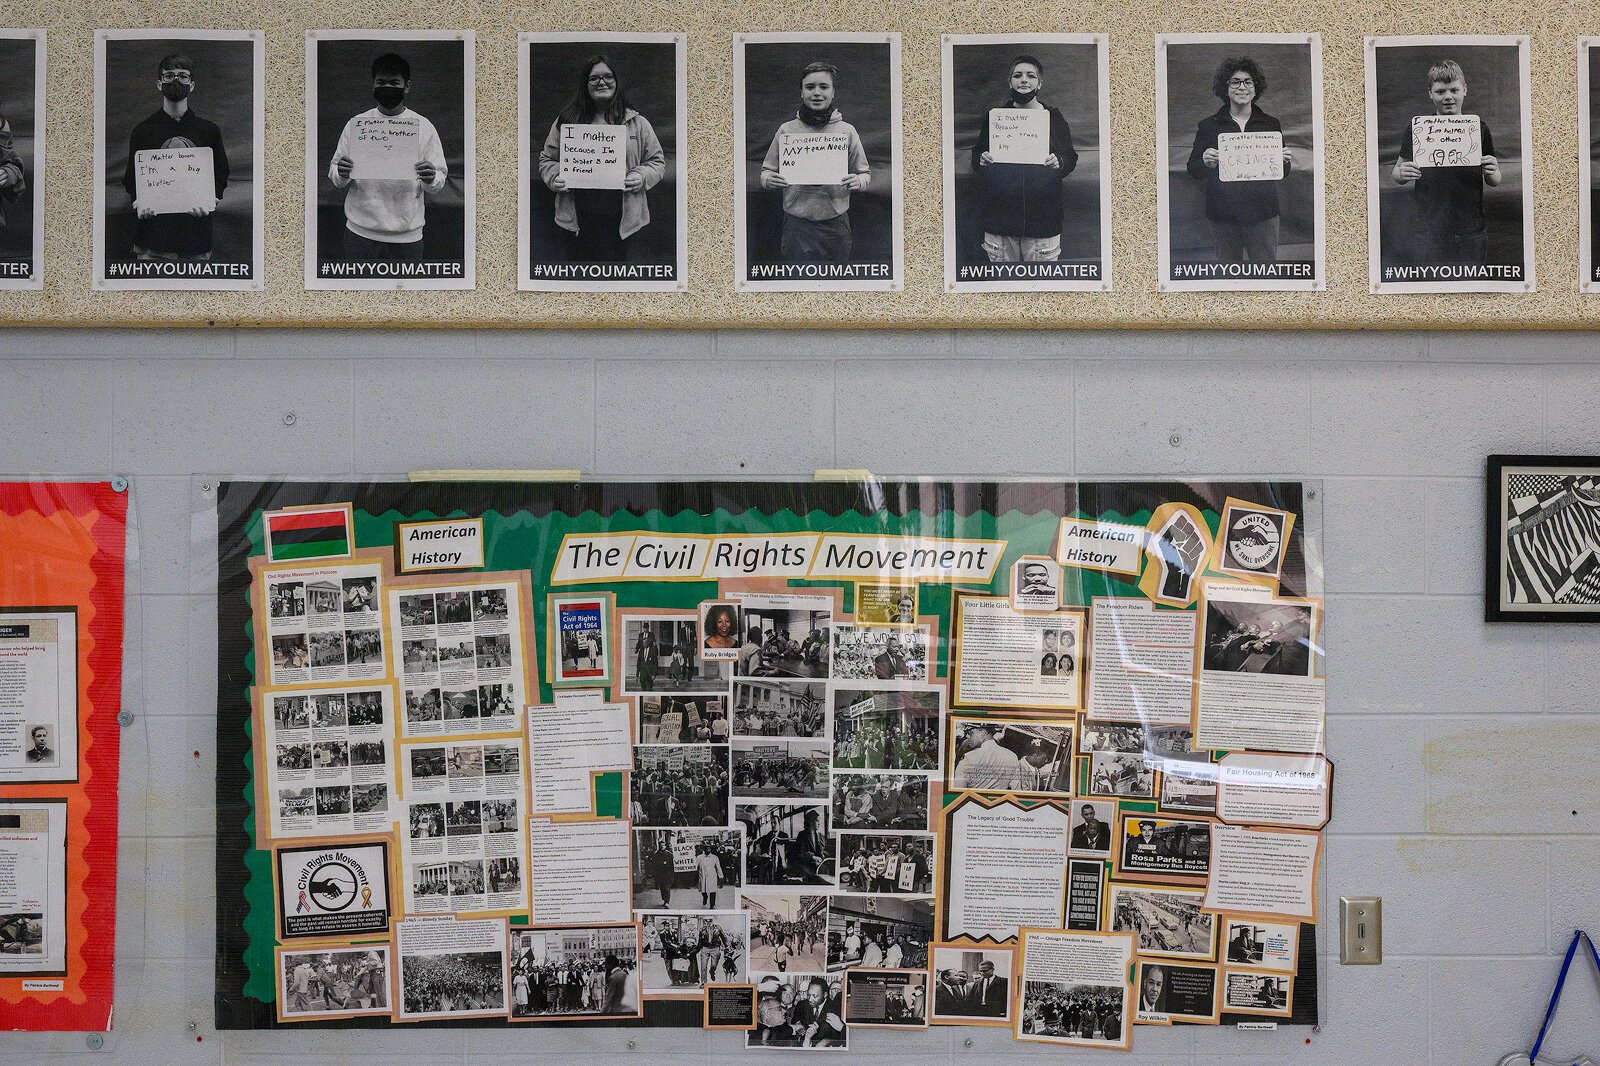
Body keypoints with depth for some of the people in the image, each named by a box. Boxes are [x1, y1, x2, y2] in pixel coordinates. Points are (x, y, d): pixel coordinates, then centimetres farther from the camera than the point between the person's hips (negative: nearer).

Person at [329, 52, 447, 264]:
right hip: (361, 232, 1)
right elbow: (335, 177, 7)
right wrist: (341, 175, -17)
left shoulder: (424, 127, 3)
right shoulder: (356, 124, 5)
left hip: (406, 236, -1)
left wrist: (431, 179, -21)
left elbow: (439, 181, 3)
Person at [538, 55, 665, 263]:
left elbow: (657, 161, 12)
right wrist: (554, 177, -5)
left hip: (619, 221, 0)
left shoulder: (638, 123, 8)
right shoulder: (566, 121, 9)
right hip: (578, 220, 0)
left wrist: (642, 177, -8)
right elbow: (547, 159, 16)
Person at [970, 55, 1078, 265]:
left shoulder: (1054, 118, 5)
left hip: (1042, 218, -1)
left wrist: (1058, 163, -16)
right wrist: (982, 160, -12)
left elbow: (1071, 159, 6)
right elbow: (976, 155, 12)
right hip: (999, 214, 1)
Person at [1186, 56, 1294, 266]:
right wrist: (1207, 164, -19)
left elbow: (1281, 173, 12)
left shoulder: (1271, 124, 7)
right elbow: (1193, 170, 3)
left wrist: (1285, 162, -11)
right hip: (1222, 215, 0)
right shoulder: (1209, 126, 3)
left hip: (1262, 213, 0)